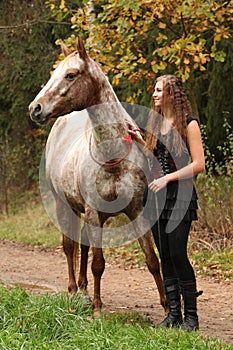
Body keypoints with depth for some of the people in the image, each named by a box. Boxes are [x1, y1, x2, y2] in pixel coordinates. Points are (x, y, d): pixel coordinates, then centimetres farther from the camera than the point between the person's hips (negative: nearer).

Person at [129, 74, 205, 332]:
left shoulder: (188, 123, -7)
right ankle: (174, 313, 13)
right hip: (156, 196, 7)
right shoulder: (156, 122, 13)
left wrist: (168, 178, -15)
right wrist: (139, 140, 7)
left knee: (177, 254, -9)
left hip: (179, 195, -7)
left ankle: (191, 315, -1)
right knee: (165, 257, 7)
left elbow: (198, 164, -10)